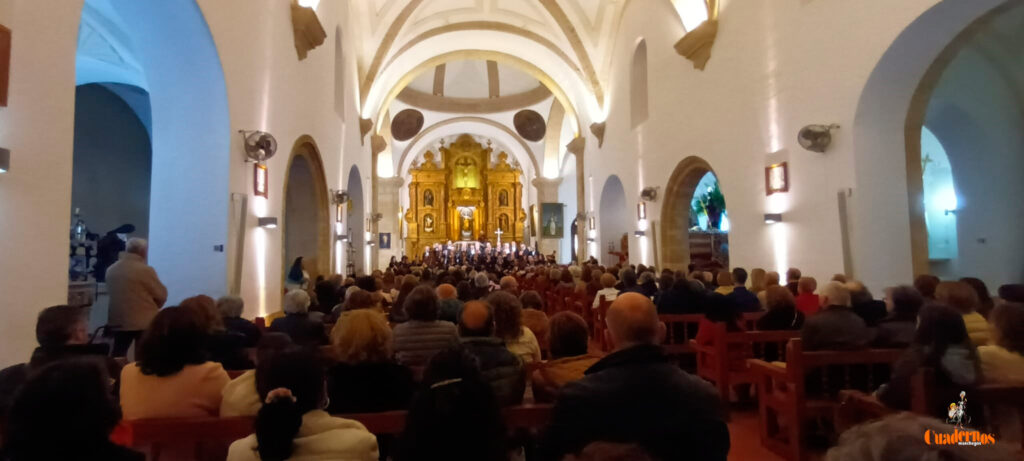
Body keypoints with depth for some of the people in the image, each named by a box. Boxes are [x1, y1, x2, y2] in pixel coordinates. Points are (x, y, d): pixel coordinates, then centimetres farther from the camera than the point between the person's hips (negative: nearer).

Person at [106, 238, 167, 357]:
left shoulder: (111, 269, 4)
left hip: (117, 321, 6)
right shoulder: (145, 270, -15)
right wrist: (151, 306, 11)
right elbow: (162, 295, -10)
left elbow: (110, 292, 16)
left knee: (117, 355, 14)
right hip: (144, 322, -6)